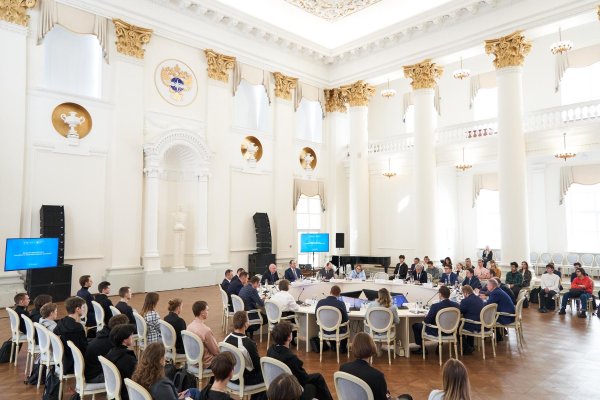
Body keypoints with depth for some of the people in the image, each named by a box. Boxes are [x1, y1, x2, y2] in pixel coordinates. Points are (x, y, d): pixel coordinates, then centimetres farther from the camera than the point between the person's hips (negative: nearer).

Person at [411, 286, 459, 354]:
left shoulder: (435, 306, -26)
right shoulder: (456, 305, -11)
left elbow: (426, 321, -18)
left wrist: (426, 316, 4)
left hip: (437, 332, -5)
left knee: (415, 326, 14)